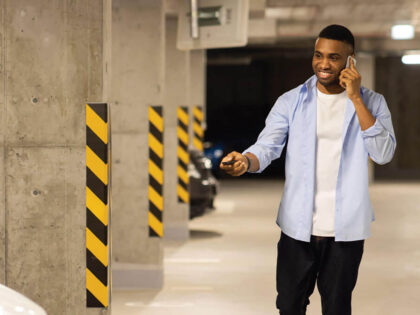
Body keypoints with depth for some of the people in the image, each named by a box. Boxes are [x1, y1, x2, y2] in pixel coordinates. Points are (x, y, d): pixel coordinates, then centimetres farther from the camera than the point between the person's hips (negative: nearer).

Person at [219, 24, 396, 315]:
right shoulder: (291, 102, 3)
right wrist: (246, 161, -31)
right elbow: (268, 146, -8)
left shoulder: (371, 103, 2)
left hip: (345, 229, 0)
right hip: (298, 226, 1)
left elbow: (384, 154, -11)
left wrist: (356, 99, -14)